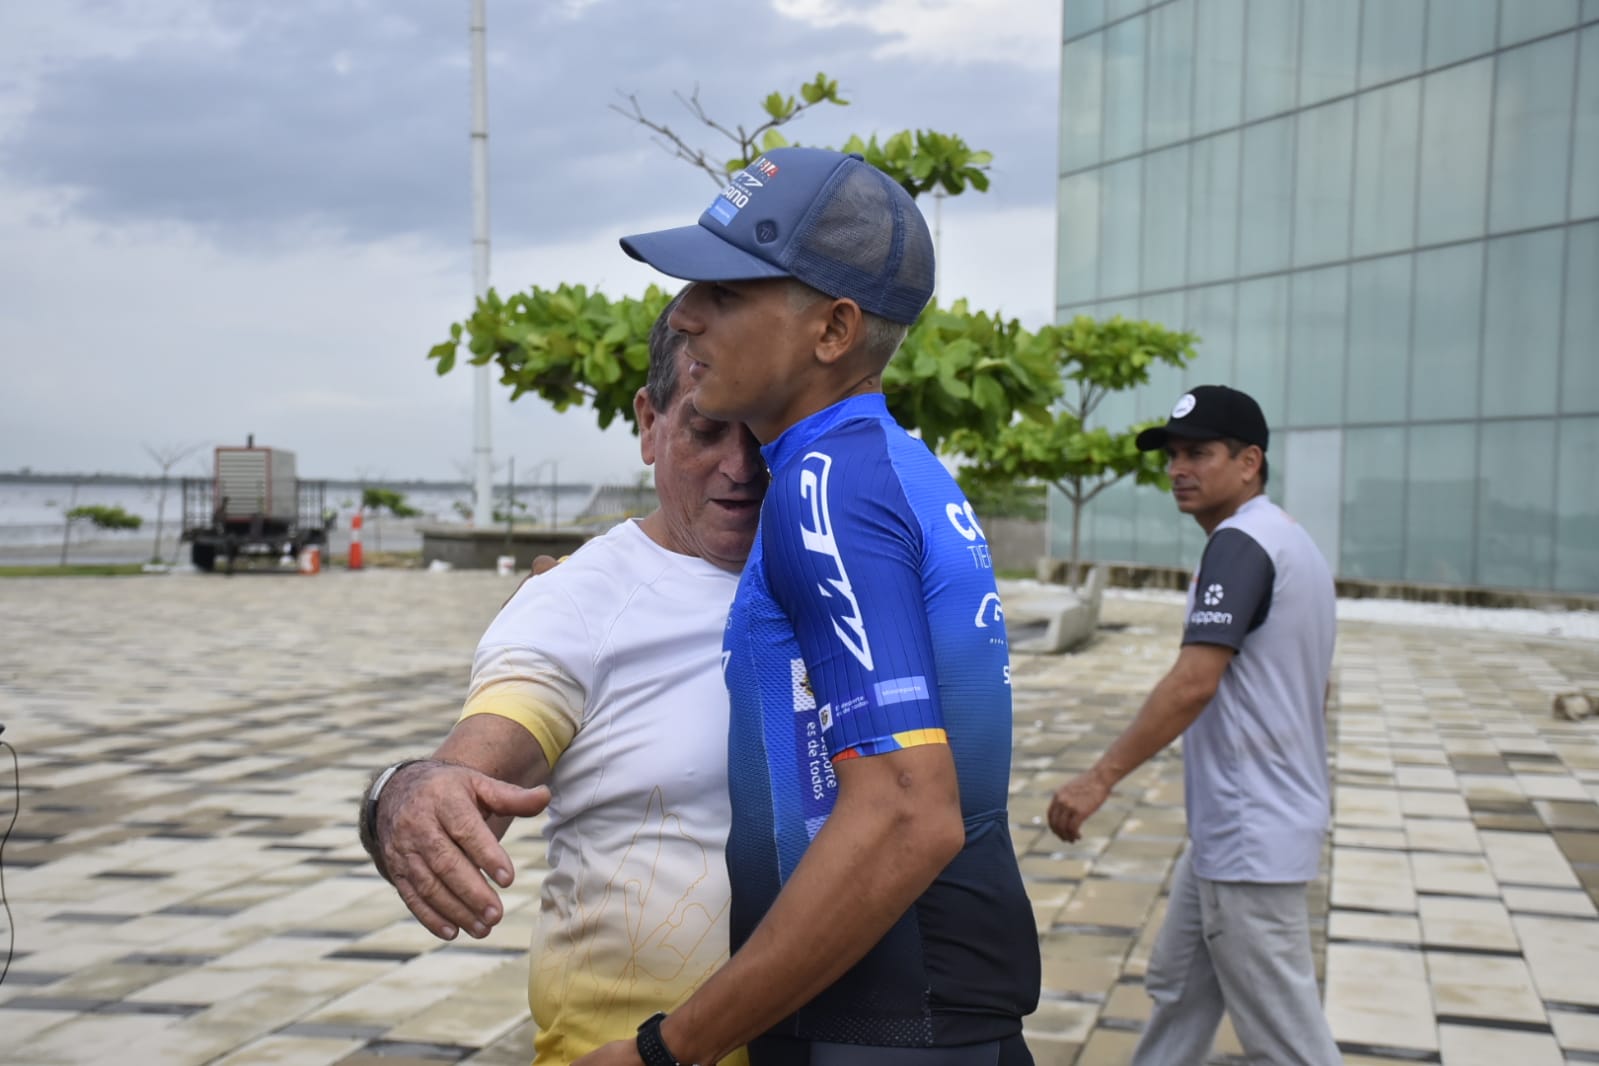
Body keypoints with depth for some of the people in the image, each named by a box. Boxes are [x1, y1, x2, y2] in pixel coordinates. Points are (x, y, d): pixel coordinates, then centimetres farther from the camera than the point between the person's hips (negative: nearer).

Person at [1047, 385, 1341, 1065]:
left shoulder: (1239, 543, -17)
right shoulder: (1292, 542, 14)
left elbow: (1193, 683, -27)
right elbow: (1305, 690, 19)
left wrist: (1100, 778, -25)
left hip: (1249, 841, -10)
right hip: (1227, 831, 10)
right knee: (1177, 988, 19)